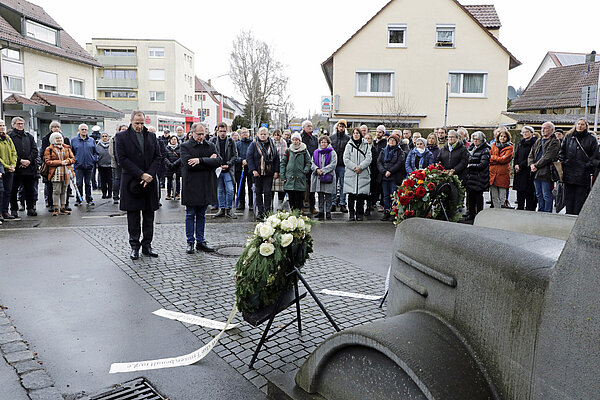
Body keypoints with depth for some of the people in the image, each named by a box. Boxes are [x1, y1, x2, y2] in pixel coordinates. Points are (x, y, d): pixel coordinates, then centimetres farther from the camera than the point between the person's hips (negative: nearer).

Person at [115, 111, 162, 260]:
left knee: (149, 215, 7)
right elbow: (122, 159, -8)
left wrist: (149, 175, -8)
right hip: (132, 183, -3)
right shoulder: (121, 137, 0)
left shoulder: (152, 136, 11)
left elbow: (157, 157, 7)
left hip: (149, 181, 3)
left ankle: (147, 245, 16)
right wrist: (141, 174, -14)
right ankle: (134, 247, 13)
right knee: (133, 216, 4)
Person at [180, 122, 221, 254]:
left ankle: (200, 241, 20)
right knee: (190, 215, 5)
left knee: (201, 215, 12)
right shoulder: (185, 146, -3)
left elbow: (219, 161, -7)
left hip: (206, 187, 4)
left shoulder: (211, 146, 9)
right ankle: (190, 242, 14)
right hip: (191, 187, -3)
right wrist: (209, 161, -12)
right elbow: (188, 165, -18)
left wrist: (200, 160, -18)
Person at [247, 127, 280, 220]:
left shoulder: (272, 145, 9)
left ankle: (267, 212, 4)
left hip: (269, 173, 0)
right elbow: (249, 157, -2)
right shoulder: (253, 145, 4)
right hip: (257, 173, 0)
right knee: (258, 192, 5)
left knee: (267, 192, -3)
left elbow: (276, 158, 9)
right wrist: (253, 170, -12)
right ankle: (259, 212, 13)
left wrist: (276, 171, 1)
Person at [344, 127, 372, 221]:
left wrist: (360, 167, -13)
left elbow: (369, 159, 0)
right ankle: (351, 213, 8)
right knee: (351, 195, 0)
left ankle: (360, 214, 10)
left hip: (363, 174, 0)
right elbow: (346, 159, 1)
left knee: (361, 195, 0)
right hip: (351, 174, 0)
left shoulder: (366, 145, 9)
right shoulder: (349, 145, 10)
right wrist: (354, 167, -12)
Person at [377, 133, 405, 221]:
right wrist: (384, 171, -11)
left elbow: (399, 163, -6)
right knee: (386, 196, 5)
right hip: (384, 177, 3)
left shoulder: (400, 152, 7)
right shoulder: (383, 151, 17)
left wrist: (390, 171, -15)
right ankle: (386, 212, 9)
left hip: (394, 177, -3)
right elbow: (379, 162, 6)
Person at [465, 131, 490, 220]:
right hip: (470, 177, 7)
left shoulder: (485, 150, -8)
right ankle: (471, 214, 20)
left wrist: (471, 166, -13)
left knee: (479, 196, -1)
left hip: (479, 178, -7)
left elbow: (483, 165, -16)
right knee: (470, 196, 10)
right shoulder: (471, 148, 15)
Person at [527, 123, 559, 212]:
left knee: (546, 195, -4)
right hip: (536, 172, 7)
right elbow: (530, 155, 15)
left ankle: (547, 213, 2)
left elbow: (548, 157, -14)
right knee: (539, 195, 14)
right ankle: (540, 211, 23)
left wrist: (536, 165, -13)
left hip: (546, 172, -7)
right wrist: (531, 164, -4)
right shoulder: (538, 141, 19)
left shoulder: (554, 142, -5)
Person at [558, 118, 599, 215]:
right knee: (569, 197, 8)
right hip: (569, 173, 3)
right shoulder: (568, 137, 11)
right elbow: (562, 151, 15)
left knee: (580, 197, -2)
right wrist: (562, 162, 3)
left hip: (583, 174, -2)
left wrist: (589, 166, -7)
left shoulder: (591, 139, 5)